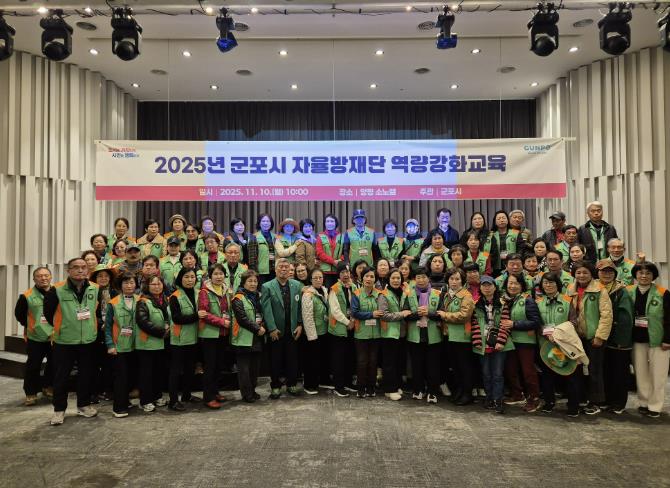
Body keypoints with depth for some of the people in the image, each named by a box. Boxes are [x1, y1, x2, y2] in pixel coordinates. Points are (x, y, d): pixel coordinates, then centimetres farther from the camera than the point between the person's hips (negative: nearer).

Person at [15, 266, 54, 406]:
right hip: (35, 338, -2)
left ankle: (48, 387, 32)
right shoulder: (27, 295, -9)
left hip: (55, 337, 2)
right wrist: (29, 326, 3)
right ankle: (31, 393, 16)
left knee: (54, 365, 13)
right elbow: (19, 313, 5)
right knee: (33, 367, 2)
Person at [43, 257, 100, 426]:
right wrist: (59, 327, 9)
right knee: (61, 376, 6)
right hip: (64, 341, -3)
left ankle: (84, 405, 28)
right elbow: (48, 311, 3)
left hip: (88, 340, 3)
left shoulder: (95, 289, -1)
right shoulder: (57, 290, -11)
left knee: (86, 375, 13)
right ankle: (59, 409, 21)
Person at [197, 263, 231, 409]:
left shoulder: (226, 291, 10)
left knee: (219, 364, 14)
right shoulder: (205, 292, -10)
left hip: (223, 334, 7)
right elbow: (204, 313, -16)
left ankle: (215, 391, 27)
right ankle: (208, 397, 6)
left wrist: (229, 320, -2)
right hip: (209, 333, -6)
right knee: (210, 365, -2)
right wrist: (222, 321, -19)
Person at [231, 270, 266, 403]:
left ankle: (252, 391, 24)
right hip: (244, 338, -6)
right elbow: (242, 318, -16)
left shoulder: (258, 297, 14)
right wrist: (257, 328, -13)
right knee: (244, 368, 0)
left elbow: (262, 315, 17)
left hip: (257, 338, 7)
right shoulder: (238, 299, -8)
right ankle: (246, 394, 9)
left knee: (255, 367, 11)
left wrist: (263, 326, -3)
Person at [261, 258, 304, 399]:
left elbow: (300, 306, 6)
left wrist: (300, 325, -1)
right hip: (276, 331, -2)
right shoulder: (267, 287, -4)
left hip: (293, 330, 2)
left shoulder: (297, 285, 5)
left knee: (292, 359, 9)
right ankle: (275, 386, 18)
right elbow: (266, 309, -9)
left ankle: (292, 384, 23)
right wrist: (272, 329, -14)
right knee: (276, 360, 6)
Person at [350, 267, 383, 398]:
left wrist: (378, 314, -13)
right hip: (361, 333, -2)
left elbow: (383, 311, 6)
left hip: (375, 332, 3)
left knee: (373, 361, 9)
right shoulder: (356, 294, -4)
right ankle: (361, 388, 14)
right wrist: (371, 314, -16)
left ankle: (371, 387, 21)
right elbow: (354, 312, -11)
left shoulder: (379, 294, 4)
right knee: (362, 361, 3)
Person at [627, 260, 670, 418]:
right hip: (637, 340, 3)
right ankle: (644, 403, 24)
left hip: (657, 340, -3)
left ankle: (655, 407, 16)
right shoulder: (629, 292, 2)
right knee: (640, 374, 10)